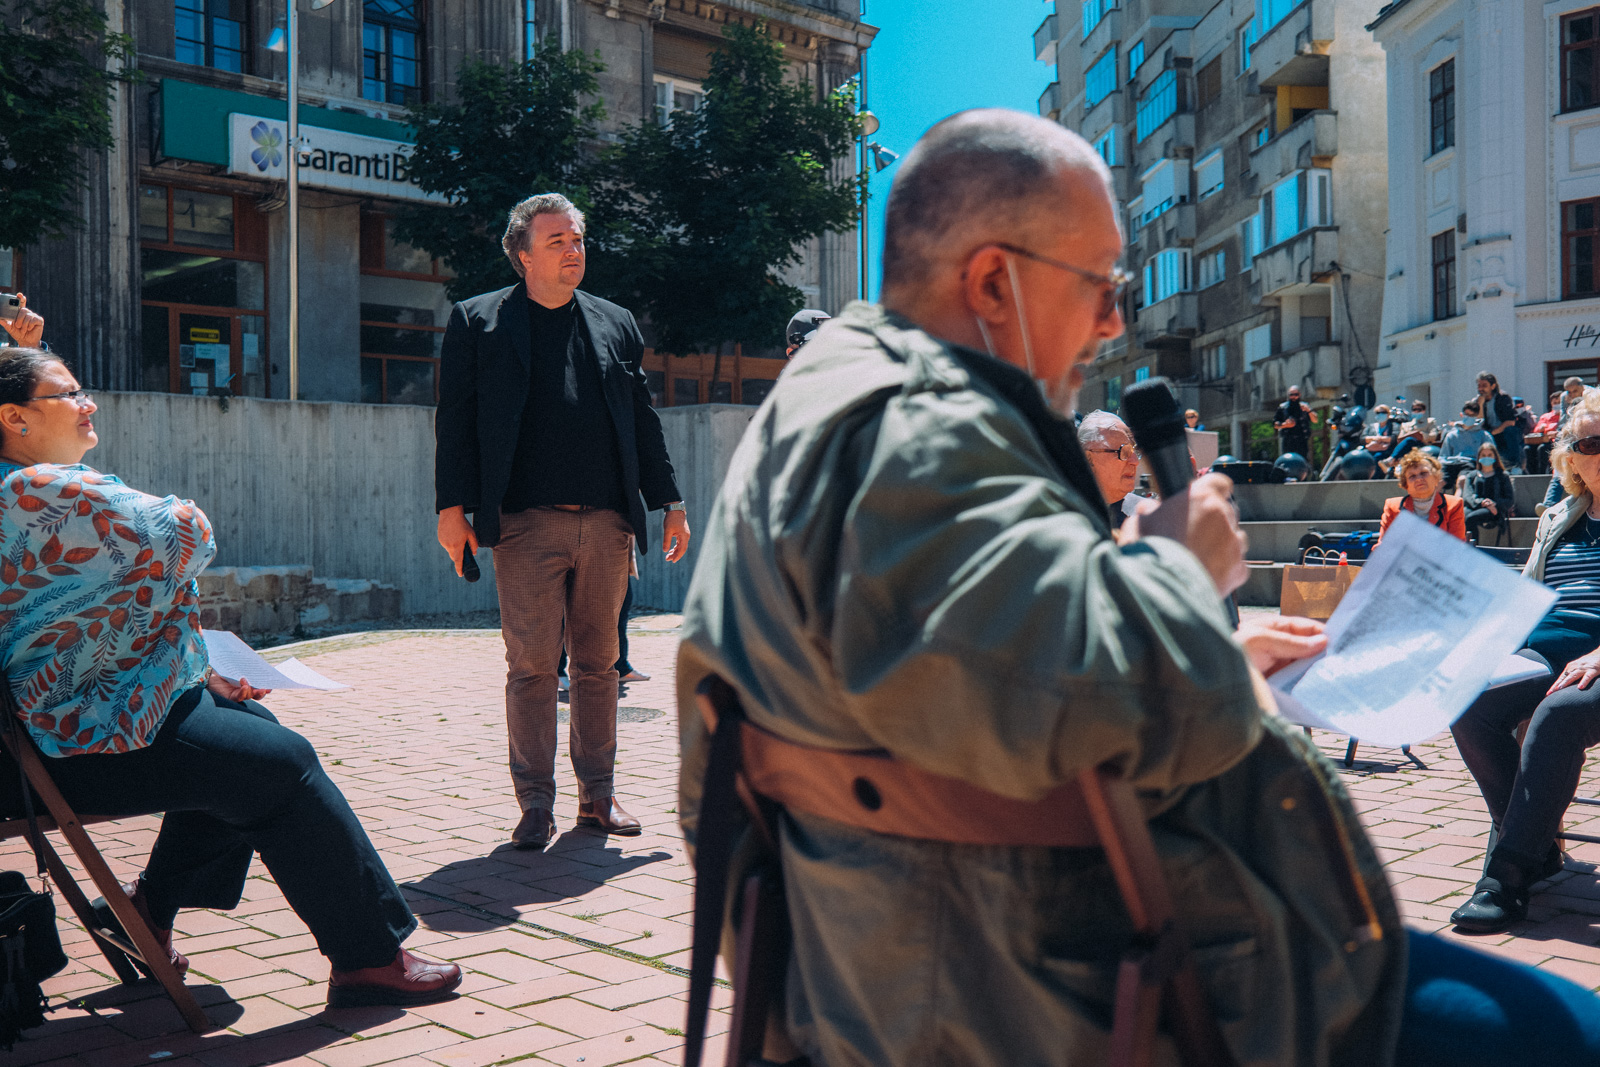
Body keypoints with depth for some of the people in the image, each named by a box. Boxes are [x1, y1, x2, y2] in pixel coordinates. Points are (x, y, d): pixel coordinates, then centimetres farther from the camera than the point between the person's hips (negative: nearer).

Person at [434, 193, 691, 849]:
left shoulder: (614, 324, 16)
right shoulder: (476, 322, 6)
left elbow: (643, 422, 17)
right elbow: (455, 420, 2)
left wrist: (669, 503, 13)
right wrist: (452, 508, -7)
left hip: (606, 524, 3)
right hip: (527, 524, -3)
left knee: (598, 664, 9)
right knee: (531, 666, -1)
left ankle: (597, 794, 20)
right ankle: (535, 804, 10)